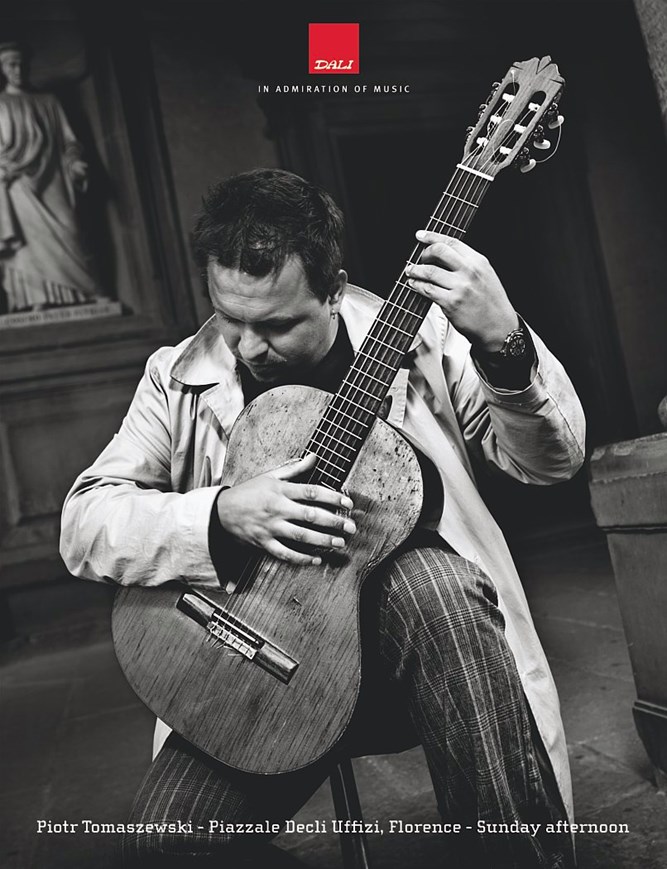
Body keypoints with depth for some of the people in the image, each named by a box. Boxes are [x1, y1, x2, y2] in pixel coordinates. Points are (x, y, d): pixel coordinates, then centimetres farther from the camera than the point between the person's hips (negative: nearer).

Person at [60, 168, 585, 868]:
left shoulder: (419, 336, -3)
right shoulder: (177, 378, 0)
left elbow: (549, 461, -7)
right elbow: (82, 524, -5)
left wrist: (503, 342, -27)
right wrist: (221, 515, -22)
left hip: (417, 600, 0)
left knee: (427, 582, -36)